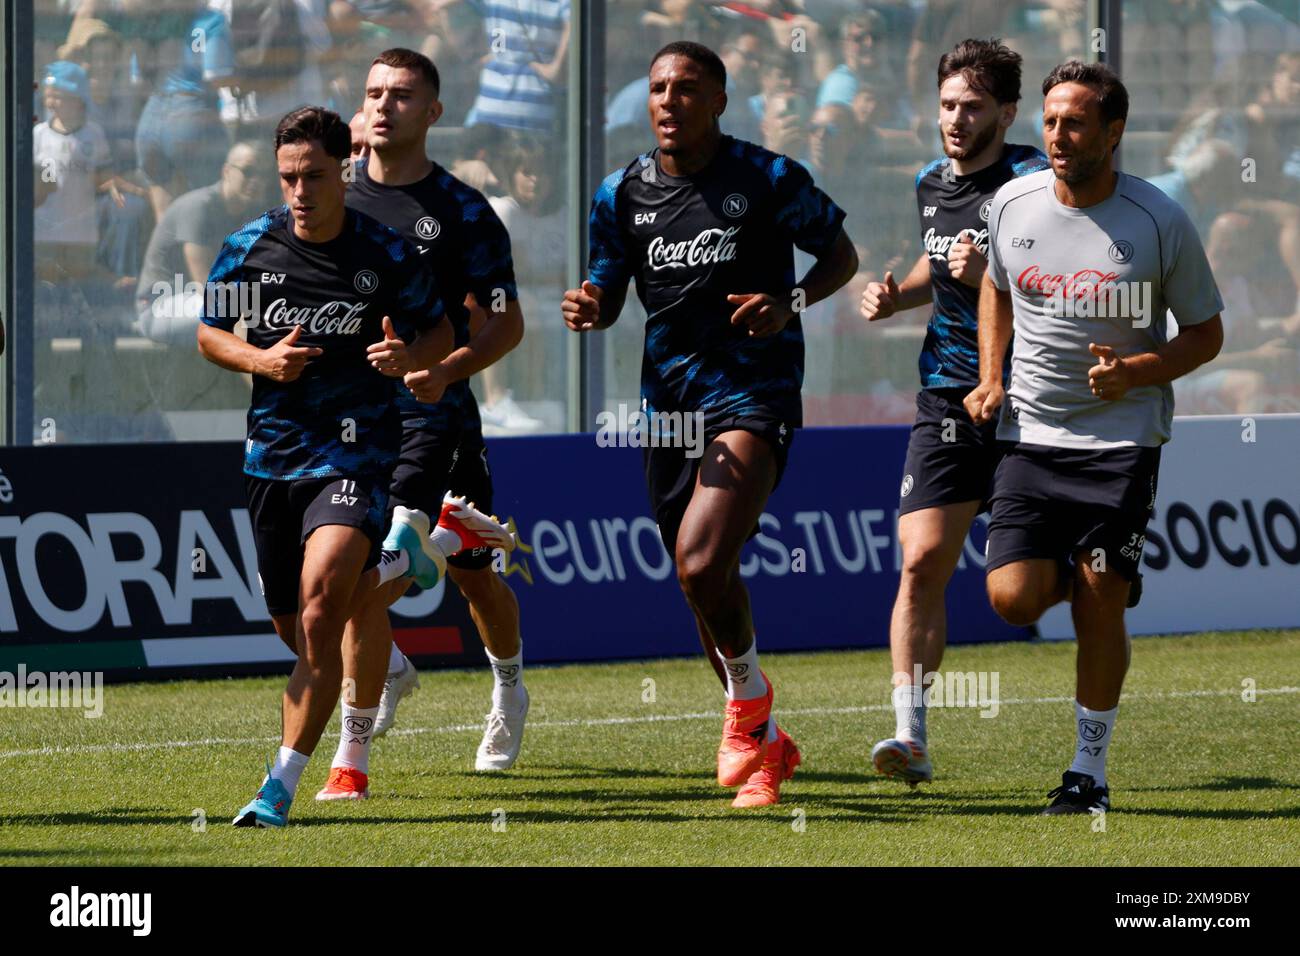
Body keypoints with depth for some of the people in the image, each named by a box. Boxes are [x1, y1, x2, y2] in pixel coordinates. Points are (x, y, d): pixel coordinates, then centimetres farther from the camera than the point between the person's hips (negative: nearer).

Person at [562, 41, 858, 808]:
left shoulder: (768, 179, -5)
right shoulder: (623, 194, 7)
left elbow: (842, 255, 5)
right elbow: (610, 290, 15)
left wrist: (788, 302, -14)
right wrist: (591, 308, -9)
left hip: (755, 393, -5)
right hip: (669, 399, 5)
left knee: (702, 565, -23)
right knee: (708, 582, 12)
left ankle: (749, 702, 3)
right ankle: (763, 744, 30)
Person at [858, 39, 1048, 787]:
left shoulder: (1034, 182, -8)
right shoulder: (931, 184, 12)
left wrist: (987, 276, -25)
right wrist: (898, 295, 13)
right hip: (948, 401, 5)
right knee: (922, 561, -10)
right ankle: (911, 736, -11)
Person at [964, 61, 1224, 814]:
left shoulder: (1161, 222, -9)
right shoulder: (1014, 204, 1)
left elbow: (1206, 333, 0)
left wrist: (1136, 371, -18)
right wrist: (990, 379, 7)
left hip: (1122, 437, -3)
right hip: (1032, 434, 3)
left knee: (1100, 611, -6)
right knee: (1014, 599, -9)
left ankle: (1091, 768, 10)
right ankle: (1072, 576, 28)